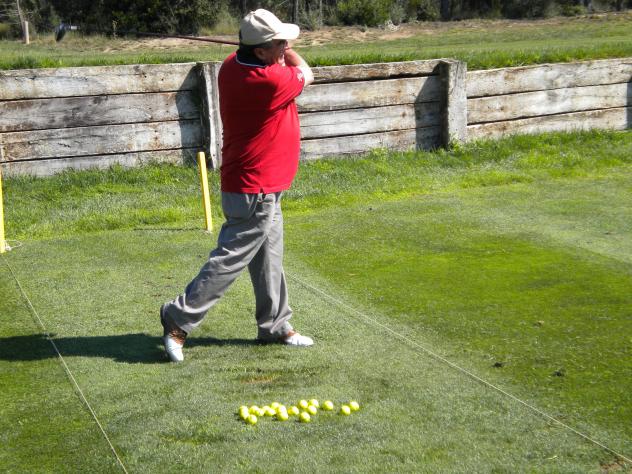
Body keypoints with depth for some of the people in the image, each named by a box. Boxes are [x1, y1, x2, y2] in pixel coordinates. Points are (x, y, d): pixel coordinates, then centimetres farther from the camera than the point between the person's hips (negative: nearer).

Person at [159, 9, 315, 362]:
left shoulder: (231, 66, -1)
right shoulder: (270, 80, -25)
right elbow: (305, 75, -3)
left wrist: (279, 51, 3)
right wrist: (287, 54, 12)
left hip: (260, 188, 10)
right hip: (256, 192, -10)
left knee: (269, 258, 18)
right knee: (229, 261, -3)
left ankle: (275, 325, 30)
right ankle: (179, 319, 4)